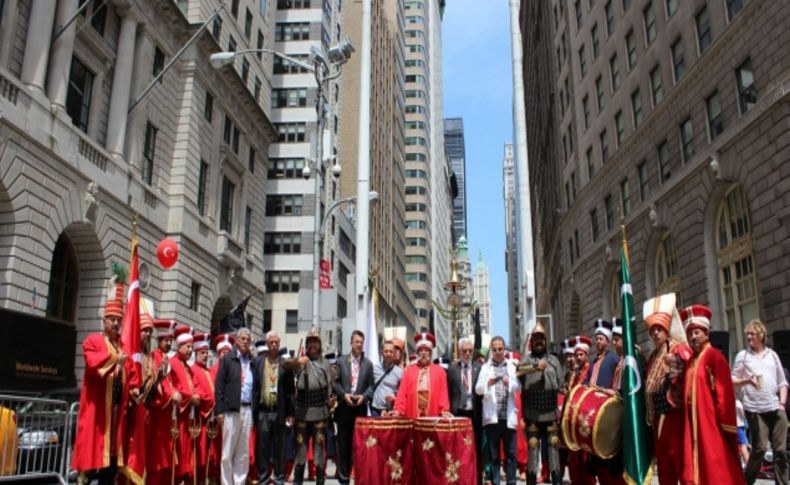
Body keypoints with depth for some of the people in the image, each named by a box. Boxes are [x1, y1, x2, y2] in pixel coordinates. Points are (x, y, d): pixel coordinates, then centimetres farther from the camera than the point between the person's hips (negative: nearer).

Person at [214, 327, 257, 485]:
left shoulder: (253, 361, 10)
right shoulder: (227, 358, 1)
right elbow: (219, 386, -3)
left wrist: (255, 409, 2)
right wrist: (219, 410, -9)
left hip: (248, 410, 3)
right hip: (231, 409, -3)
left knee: (244, 451, 9)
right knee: (228, 451, 2)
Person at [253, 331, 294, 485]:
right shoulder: (258, 361, 5)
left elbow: (291, 390, 3)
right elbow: (254, 386, 3)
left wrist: (291, 413, -1)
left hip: (280, 411, 0)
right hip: (263, 411, 1)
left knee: (279, 447, 7)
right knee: (262, 447, 5)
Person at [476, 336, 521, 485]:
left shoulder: (512, 367, 10)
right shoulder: (485, 367, 6)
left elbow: (518, 387, 0)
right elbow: (478, 389, -3)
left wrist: (509, 383, -22)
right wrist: (488, 383, -24)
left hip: (509, 416, 1)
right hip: (492, 416, -1)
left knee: (511, 453, 5)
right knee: (493, 454, 4)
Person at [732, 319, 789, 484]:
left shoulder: (772, 354, 13)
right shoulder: (743, 355, 5)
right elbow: (733, 381, 2)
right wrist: (747, 380, -18)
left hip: (776, 408, 3)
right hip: (755, 409, -3)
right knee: (760, 448, -5)